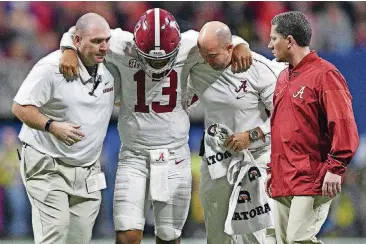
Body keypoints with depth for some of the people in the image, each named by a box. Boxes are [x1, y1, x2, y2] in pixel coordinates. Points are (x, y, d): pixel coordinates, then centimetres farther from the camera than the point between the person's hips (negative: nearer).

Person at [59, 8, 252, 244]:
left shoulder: (187, 47, -7)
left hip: (174, 155, 1)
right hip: (134, 156, -1)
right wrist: (69, 52, -18)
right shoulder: (125, 48, -10)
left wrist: (241, 48, -12)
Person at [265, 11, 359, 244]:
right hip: (282, 181, 8)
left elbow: (344, 126, -15)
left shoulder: (324, 74, -8)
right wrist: (272, 169, 23)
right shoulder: (283, 79, 19)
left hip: (312, 181, -8)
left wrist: (335, 169, -20)